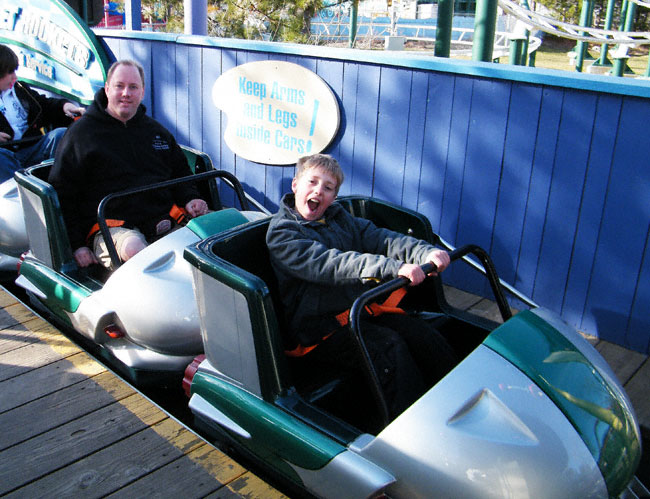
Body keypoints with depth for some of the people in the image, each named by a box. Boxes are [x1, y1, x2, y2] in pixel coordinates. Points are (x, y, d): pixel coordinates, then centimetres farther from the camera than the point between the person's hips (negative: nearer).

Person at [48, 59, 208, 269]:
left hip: (163, 220, 4)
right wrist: (76, 244, -1)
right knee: (132, 248, -39)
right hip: (110, 227, -4)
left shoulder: (157, 130, 23)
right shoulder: (82, 132, 9)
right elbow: (62, 193, 8)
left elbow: (180, 172, 33)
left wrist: (189, 199, 9)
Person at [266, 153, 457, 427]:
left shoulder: (340, 217, 17)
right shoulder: (281, 232, -5)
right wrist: (392, 268, -33)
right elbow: (329, 265, -22)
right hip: (317, 326, -6)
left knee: (425, 336, -12)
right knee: (389, 346, -27)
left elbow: (379, 238, 2)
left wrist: (425, 252, -18)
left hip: (362, 308, 7)